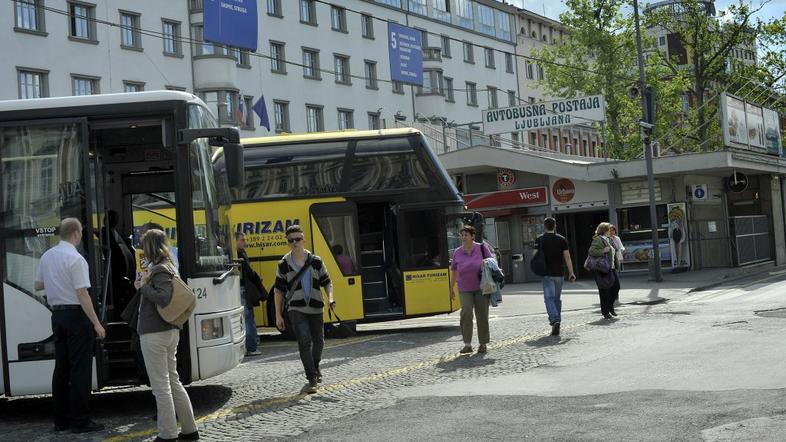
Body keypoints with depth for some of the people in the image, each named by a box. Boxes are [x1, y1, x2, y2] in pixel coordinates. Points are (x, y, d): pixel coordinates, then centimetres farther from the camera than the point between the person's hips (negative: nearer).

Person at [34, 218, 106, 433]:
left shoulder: (47, 256, 8)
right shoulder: (75, 259, -15)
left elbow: (38, 285, 17)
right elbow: (82, 294, -18)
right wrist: (96, 323, -15)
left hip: (57, 314, 8)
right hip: (76, 314, -8)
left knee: (61, 367, 12)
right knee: (80, 369, -3)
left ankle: (61, 419, 17)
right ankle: (80, 420, -1)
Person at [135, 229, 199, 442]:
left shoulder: (159, 270, -14)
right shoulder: (168, 268, 14)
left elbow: (163, 298, -26)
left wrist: (143, 287, -13)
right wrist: (144, 285, 6)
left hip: (154, 334, -10)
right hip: (170, 331, 10)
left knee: (161, 386, -3)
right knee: (173, 381, 16)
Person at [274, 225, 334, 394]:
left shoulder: (315, 261, 3)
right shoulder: (284, 264, 0)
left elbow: (326, 282, 10)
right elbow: (278, 290, 3)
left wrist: (330, 298, -9)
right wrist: (278, 315, 0)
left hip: (316, 308, 3)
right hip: (296, 309, -2)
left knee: (318, 341, 14)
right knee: (304, 342, -15)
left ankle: (315, 367, 43)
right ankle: (312, 379, -11)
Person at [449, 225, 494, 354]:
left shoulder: (482, 248, -1)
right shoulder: (457, 252, 5)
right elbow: (454, 271, 12)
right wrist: (451, 289, 13)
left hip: (481, 288, -1)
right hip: (464, 289, 1)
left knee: (482, 315, 4)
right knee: (466, 313, -15)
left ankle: (483, 344, 15)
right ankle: (467, 344, -14)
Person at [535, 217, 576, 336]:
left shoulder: (540, 240, -3)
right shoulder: (562, 239, 3)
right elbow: (567, 257, 0)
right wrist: (571, 273, 4)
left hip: (547, 274, -3)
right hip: (559, 273, 3)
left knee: (549, 298, -6)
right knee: (557, 298, 15)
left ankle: (555, 320, -25)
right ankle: (557, 322, 20)